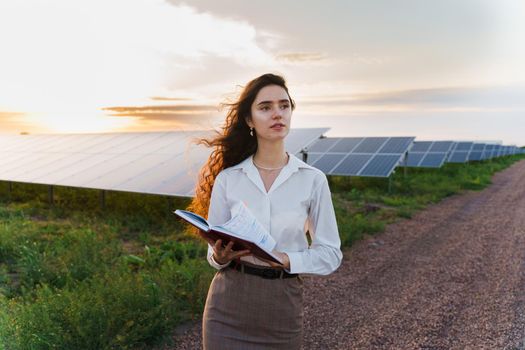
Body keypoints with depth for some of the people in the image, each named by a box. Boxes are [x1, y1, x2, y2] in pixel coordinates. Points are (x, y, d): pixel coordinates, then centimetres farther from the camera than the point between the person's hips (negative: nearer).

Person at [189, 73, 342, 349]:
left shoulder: (313, 179, -5)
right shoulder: (227, 179, -3)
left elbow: (331, 253, -2)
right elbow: (214, 250, 3)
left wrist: (286, 259, -18)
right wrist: (220, 257, -19)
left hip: (282, 306, 0)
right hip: (228, 305, 1)